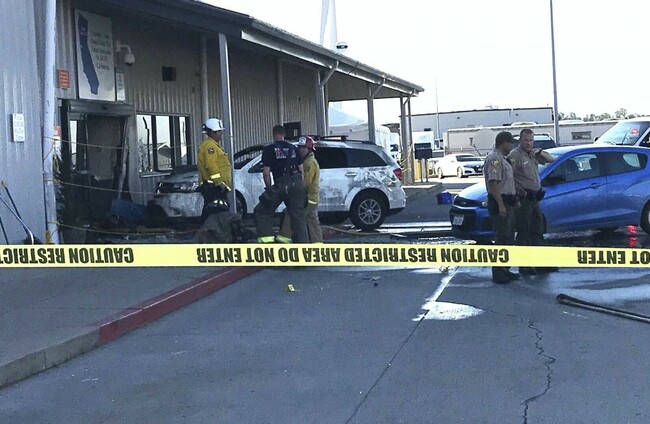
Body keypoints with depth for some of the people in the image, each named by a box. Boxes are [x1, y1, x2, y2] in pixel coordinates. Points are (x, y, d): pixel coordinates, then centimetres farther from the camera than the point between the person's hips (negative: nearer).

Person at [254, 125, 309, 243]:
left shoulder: (269, 150, 1)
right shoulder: (293, 148, 15)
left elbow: (266, 173, -5)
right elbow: (301, 169, 13)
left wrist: (269, 188, 5)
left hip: (281, 185, -4)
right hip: (297, 184, 4)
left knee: (262, 210, 10)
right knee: (298, 216, 9)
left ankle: (266, 237, -1)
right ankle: (302, 242, 6)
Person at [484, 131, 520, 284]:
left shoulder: (501, 159, 18)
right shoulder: (494, 159, -16)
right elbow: (493, 184, -24)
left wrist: (514, 200, 27)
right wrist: (501, 205, -27)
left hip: (507, 203, 11)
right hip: (500, 203, -11)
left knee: (508, 238, 15)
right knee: (502, 238, -9)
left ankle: (504, 270, 23)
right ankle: (498, 274, -6)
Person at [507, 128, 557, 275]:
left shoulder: (533, 154, 13)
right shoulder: (514, 155, -12)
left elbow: (551, 160, 18)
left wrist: (540, 152, -1)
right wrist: (520, 193, -21)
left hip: (534, 199, 9)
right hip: (523, 201, -9)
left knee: (537, 232, 13)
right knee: (524, 234, -4)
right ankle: (524, 266, 1)